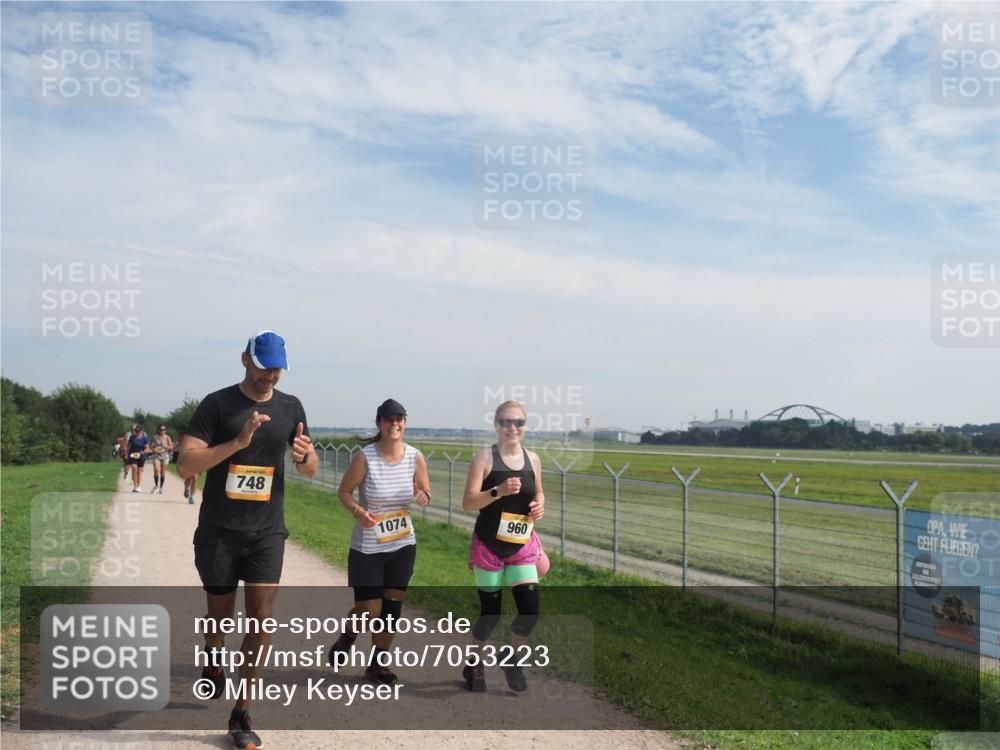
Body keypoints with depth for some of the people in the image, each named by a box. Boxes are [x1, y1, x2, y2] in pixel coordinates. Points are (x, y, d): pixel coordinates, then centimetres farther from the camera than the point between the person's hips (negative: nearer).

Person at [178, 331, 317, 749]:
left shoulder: (290, 408, 4)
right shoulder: (217, 404, -8)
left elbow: (310, 471, 10)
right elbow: (185, 465, -15)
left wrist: (304, 454, -15)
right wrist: (238, 442, -27)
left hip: (267, 532, 2)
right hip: (218, 532, -2)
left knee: (261, 620, -4)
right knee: (221, 615, 13)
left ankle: (241, 715, 8)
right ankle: (212, 657, 48)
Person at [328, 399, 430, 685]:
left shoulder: (415, 457, -6)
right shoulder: (364, 457, -16)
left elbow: (424, 490, 7)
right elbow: (344, 491, -6)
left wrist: (423, 497, -17)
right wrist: (357, 510, -26)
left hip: (403, 545, 4)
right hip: (367, 547, -3)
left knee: (392, 606, 9)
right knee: (369, 611, -1)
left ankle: (377, 663, 29)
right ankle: (347, 637, 35)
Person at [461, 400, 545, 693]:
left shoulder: (533, 459, 3)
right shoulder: (485, 457, -10)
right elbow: (468, 503, -15)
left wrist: (540, 505, -4)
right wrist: (498, 491, -29)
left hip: (522, 547, 4)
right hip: (488, 546, -3)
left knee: (531, 607, -7)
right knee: (490, 611, 3)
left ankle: (512, 661, 22)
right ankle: (474, 665, 32)